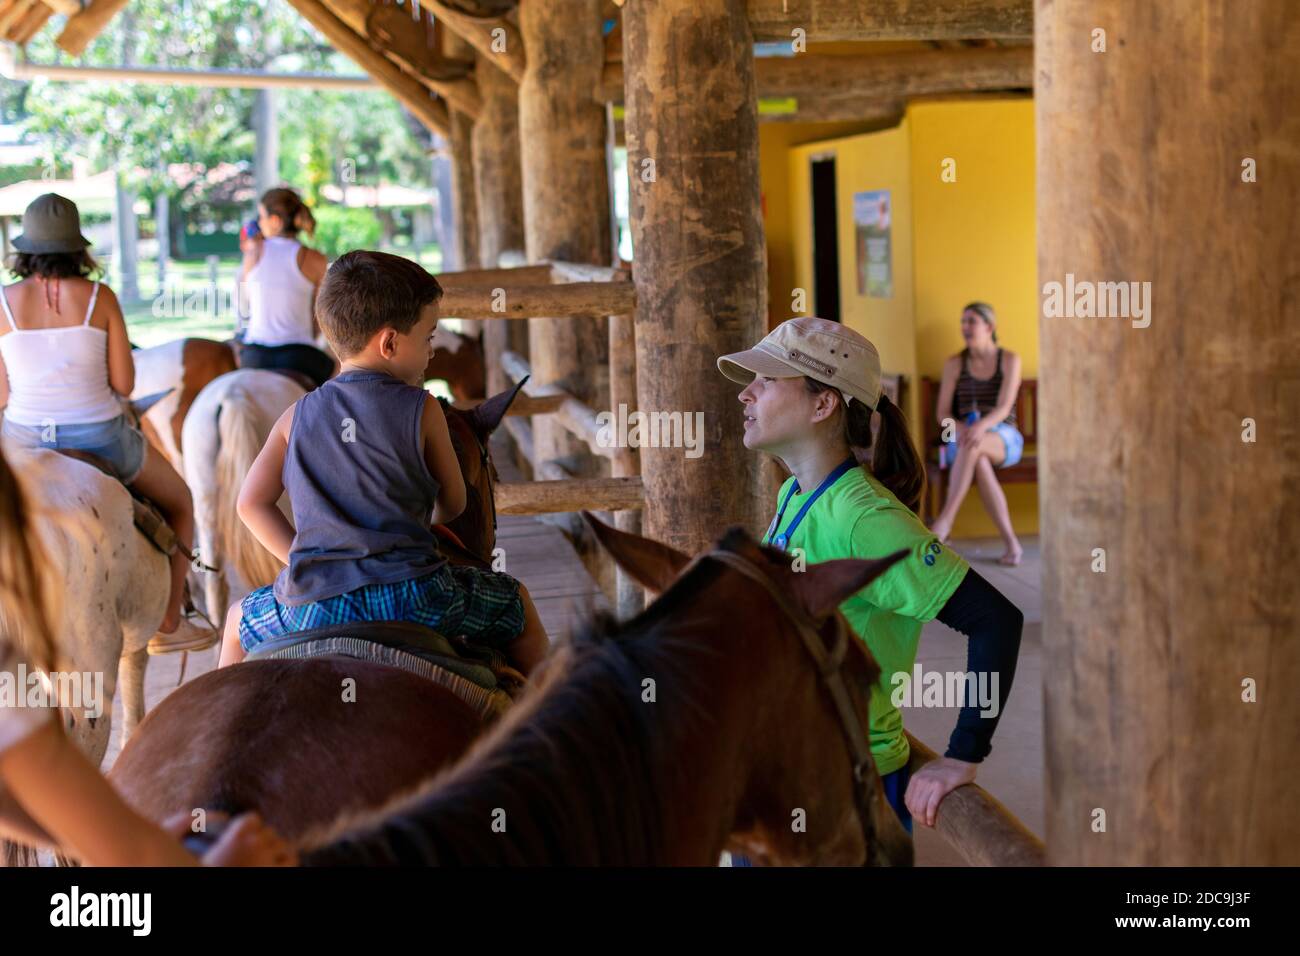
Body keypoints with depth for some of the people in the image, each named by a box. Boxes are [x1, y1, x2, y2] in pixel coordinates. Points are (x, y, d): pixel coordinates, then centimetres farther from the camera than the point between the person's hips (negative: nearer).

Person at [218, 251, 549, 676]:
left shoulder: (297, 416, 9)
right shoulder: (422, 409, 0)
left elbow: (252, 503, 7)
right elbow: (452, 505, 9)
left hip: (312, 604, 2)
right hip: (411, 594, -2)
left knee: (239, 620, 33)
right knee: (516, 602, 23)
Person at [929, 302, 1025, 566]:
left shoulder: (1009, 360, 0)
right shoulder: (954, 364, 6)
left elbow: (1003, 408, -12)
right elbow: (942, 413, 1)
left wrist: (981, 427, -34)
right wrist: (961, 428, -22)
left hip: (1003, 439, -2)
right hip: (961, 438, 2)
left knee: (974, 446, -40)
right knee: (979, 462, -38)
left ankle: (945, 519, -45)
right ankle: (1011, 542, -40)